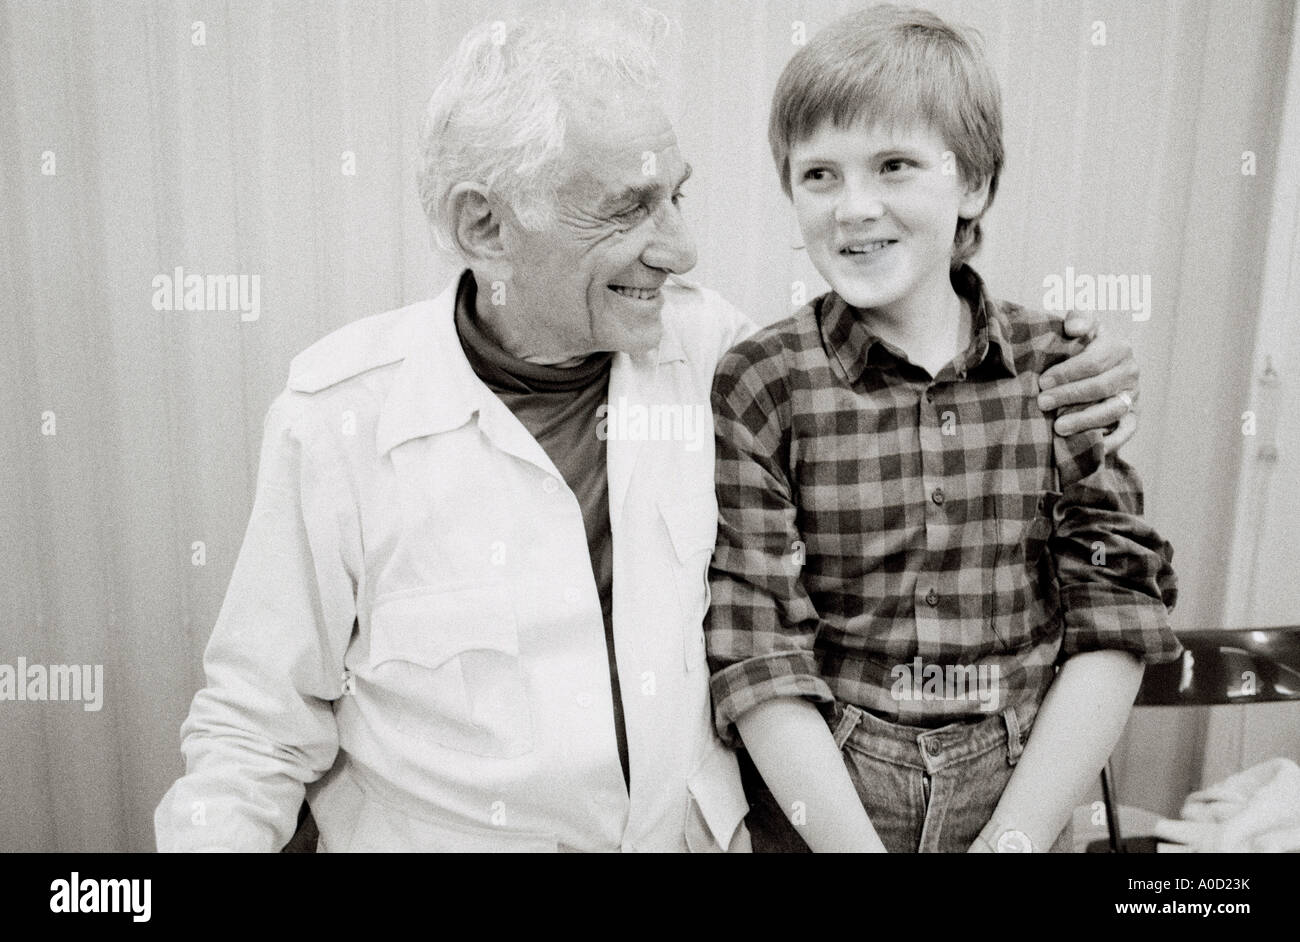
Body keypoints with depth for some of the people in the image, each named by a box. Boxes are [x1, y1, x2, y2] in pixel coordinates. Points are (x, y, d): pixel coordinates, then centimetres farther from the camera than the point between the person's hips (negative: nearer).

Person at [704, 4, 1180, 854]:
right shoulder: (756, 390, -12)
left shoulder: (1064, 370, -6)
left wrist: (1012, 835, -14)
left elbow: (1115, 621, -7)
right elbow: (756, 653, -14)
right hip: (816, 807, -1)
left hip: (1023, 802, 2)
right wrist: (852, 843, -20)